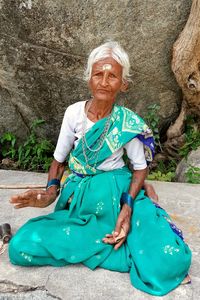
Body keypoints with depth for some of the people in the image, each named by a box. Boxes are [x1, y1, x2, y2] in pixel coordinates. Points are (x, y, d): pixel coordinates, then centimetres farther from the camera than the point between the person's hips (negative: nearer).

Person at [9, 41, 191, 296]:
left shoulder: (128, 123, -8)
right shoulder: (73, 113, -4)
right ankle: (109, 240, -8)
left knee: (170, 260, -24)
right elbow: (59, 160, 5)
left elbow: (140, 167, 0)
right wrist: (50, 193, -14)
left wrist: (128, 205, -18)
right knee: (21, 247, -19)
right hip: (79, 197, 3)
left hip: (116, 192, -2)